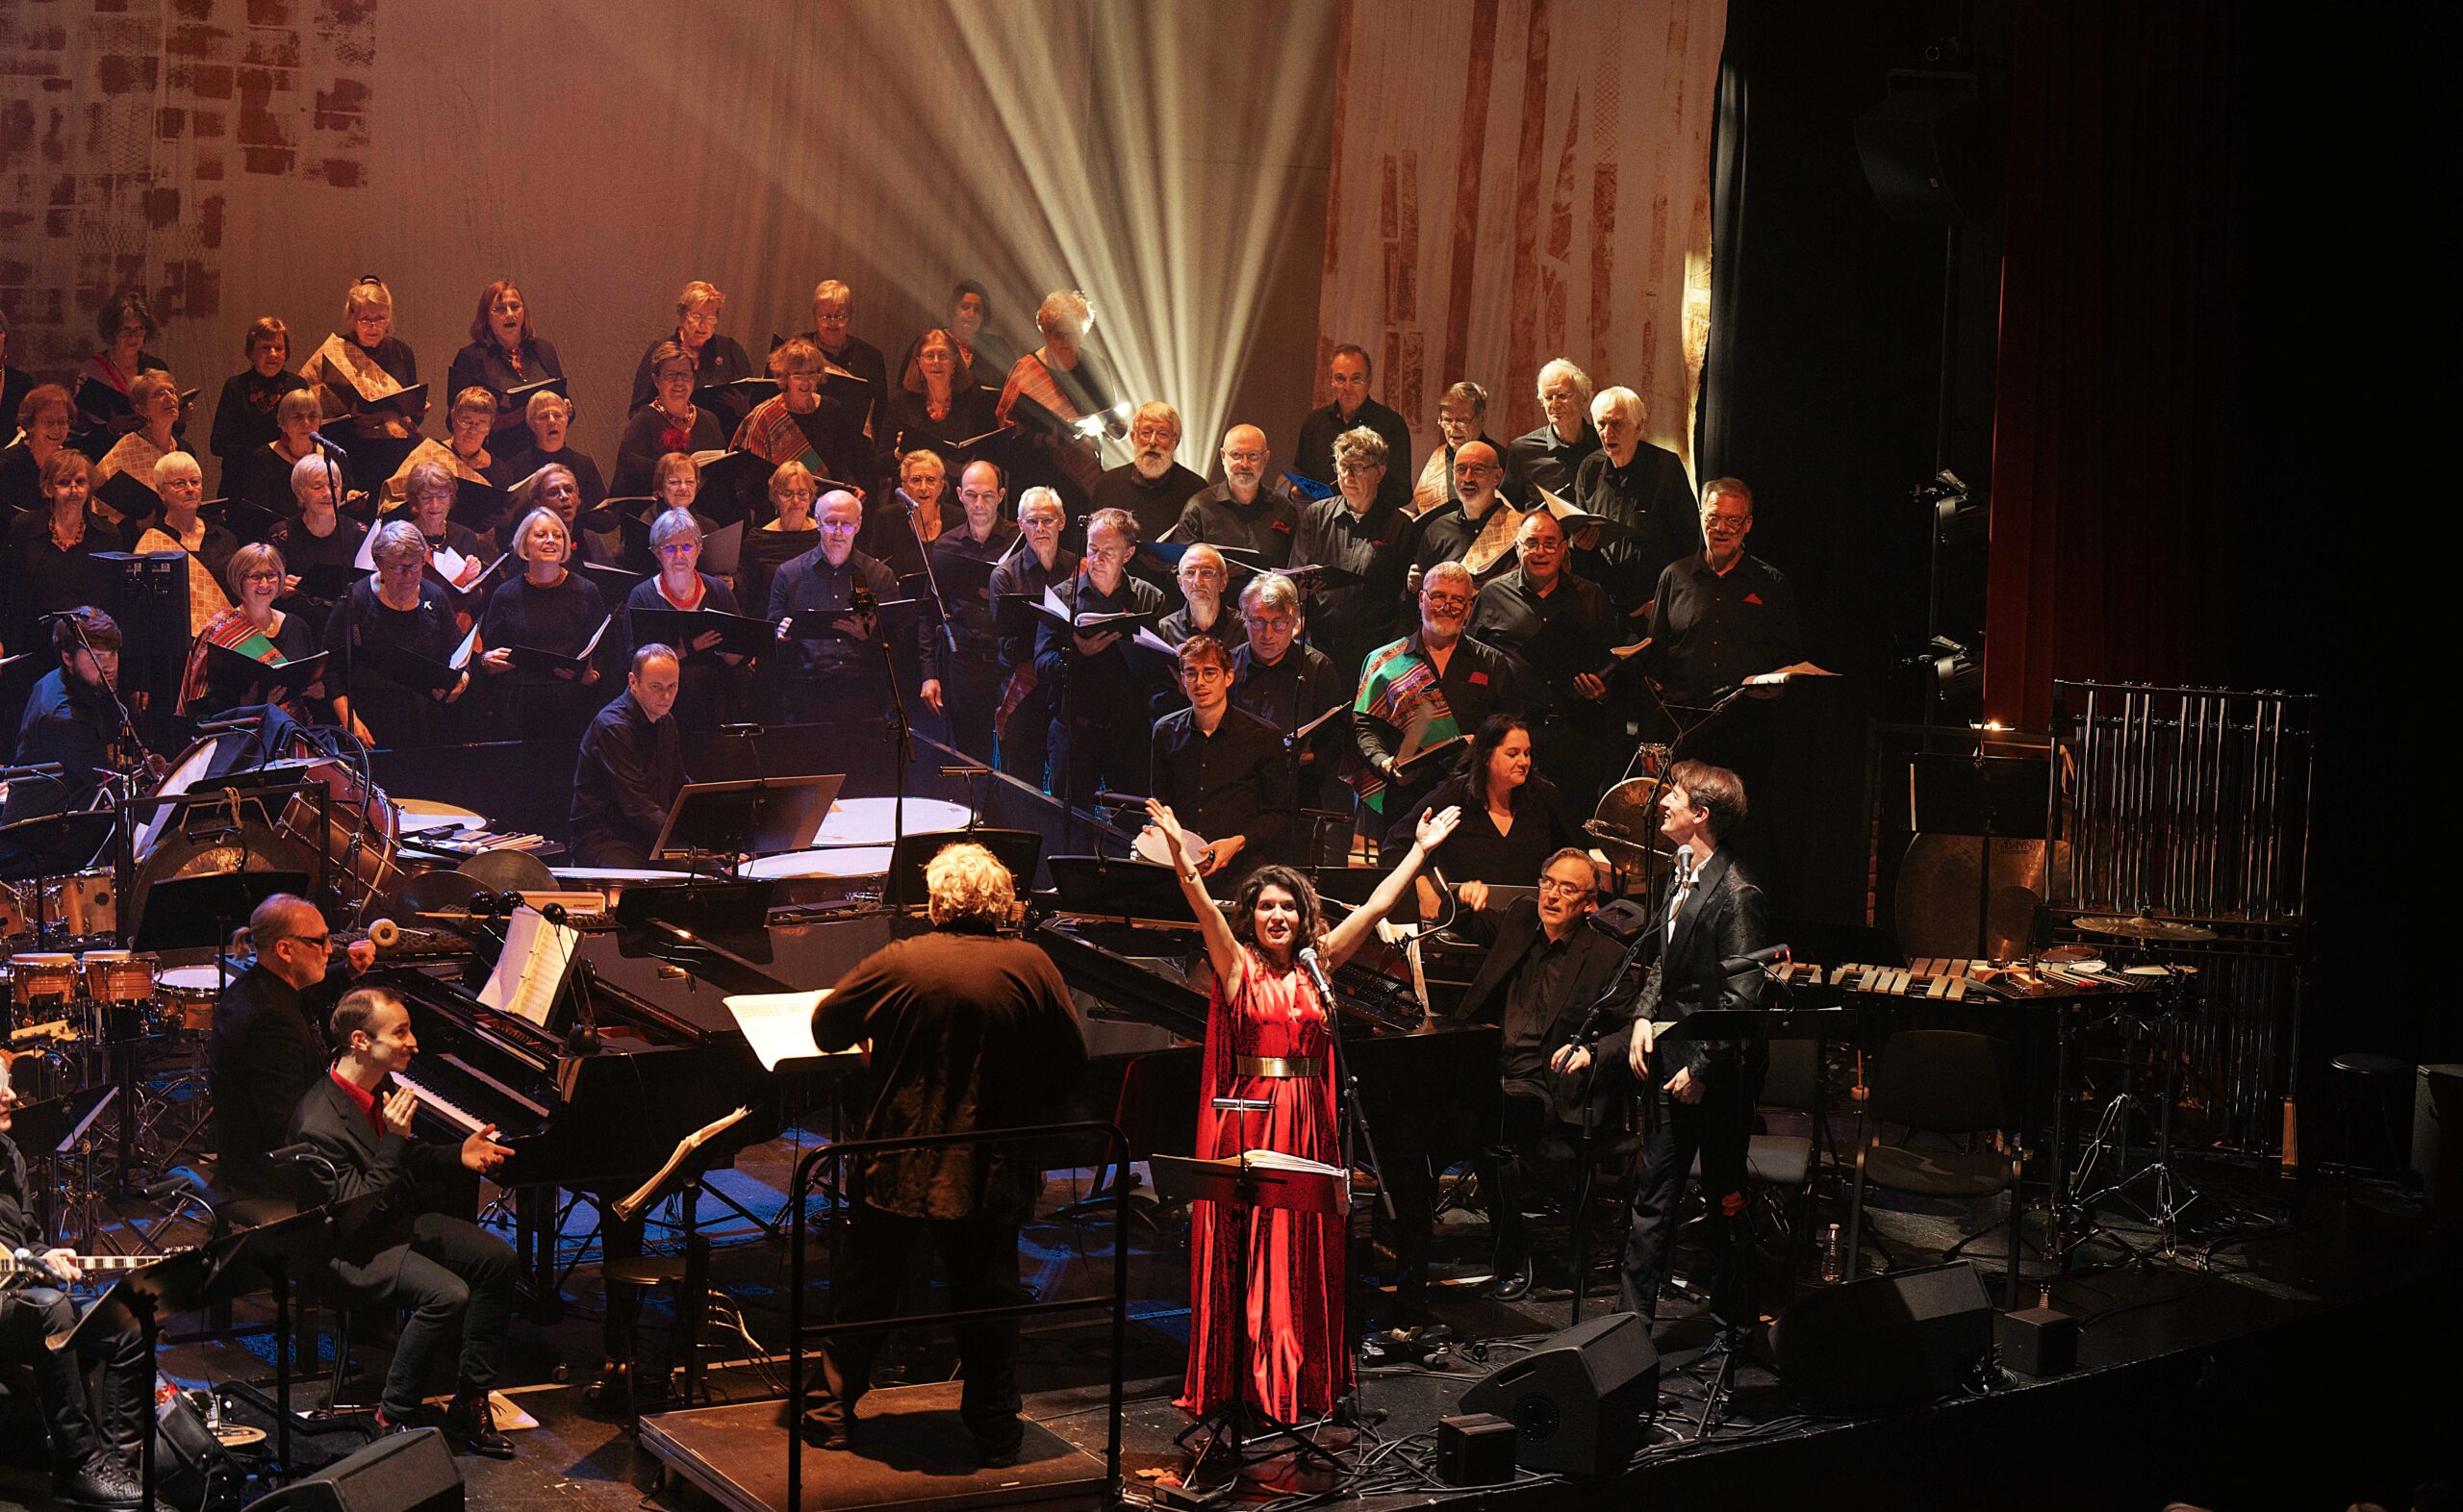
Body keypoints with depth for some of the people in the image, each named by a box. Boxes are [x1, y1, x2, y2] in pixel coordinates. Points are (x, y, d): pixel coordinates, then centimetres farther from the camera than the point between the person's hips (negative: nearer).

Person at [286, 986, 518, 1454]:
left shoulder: (381, 1086, 1)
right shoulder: (319, 1125, -28)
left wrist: (459, 1155, 1)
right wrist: (395, 1140, -33)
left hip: (402, 1219, 9)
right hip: (353, 1247, -9)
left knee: (498, 1259, -5)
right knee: (448, 1294, -28)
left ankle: (470, 1399, 3)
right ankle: (393, 1419, -10)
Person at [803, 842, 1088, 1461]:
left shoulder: (898, 962, -11)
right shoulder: (1031, 965, -8)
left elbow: (825, 1027, 0)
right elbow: (1072, 1058, -1)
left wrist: (877, 1037, 21)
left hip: (898, 1166, -1)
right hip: (990, 1171, 1)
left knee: (862, 1293, 14)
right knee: (988, 1301, 13)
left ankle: (833, 1415, 22)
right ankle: (995, 1431, 18)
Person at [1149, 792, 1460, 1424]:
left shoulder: (1317, 964, 10)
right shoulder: (1237, 964, 1)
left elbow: (1374, 906, 11)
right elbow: (1204, 906, -14)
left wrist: (1421, 848, 11)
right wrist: (1179, 852, -29)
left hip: (1306, 1122, 4)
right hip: (1247, 1121, -3)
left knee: (1305, 1249, 8)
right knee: (1244, 1246, -1)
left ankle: (1304, 1377, 17)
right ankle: (1238, 1377, 5)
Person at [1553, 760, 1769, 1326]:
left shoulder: (1736, 895, -19)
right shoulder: (1679, 874, 7)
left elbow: (1741, 1000, -20)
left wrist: (1701, 1069, -19)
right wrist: (1644, 1016, 4)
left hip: (1717, 1072, -8)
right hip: (1671, 1055, 8)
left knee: (1726, 1201, 6)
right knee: (1653, 1194, 13)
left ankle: (1733, 1323, 21)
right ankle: (1631, 1317, 20)